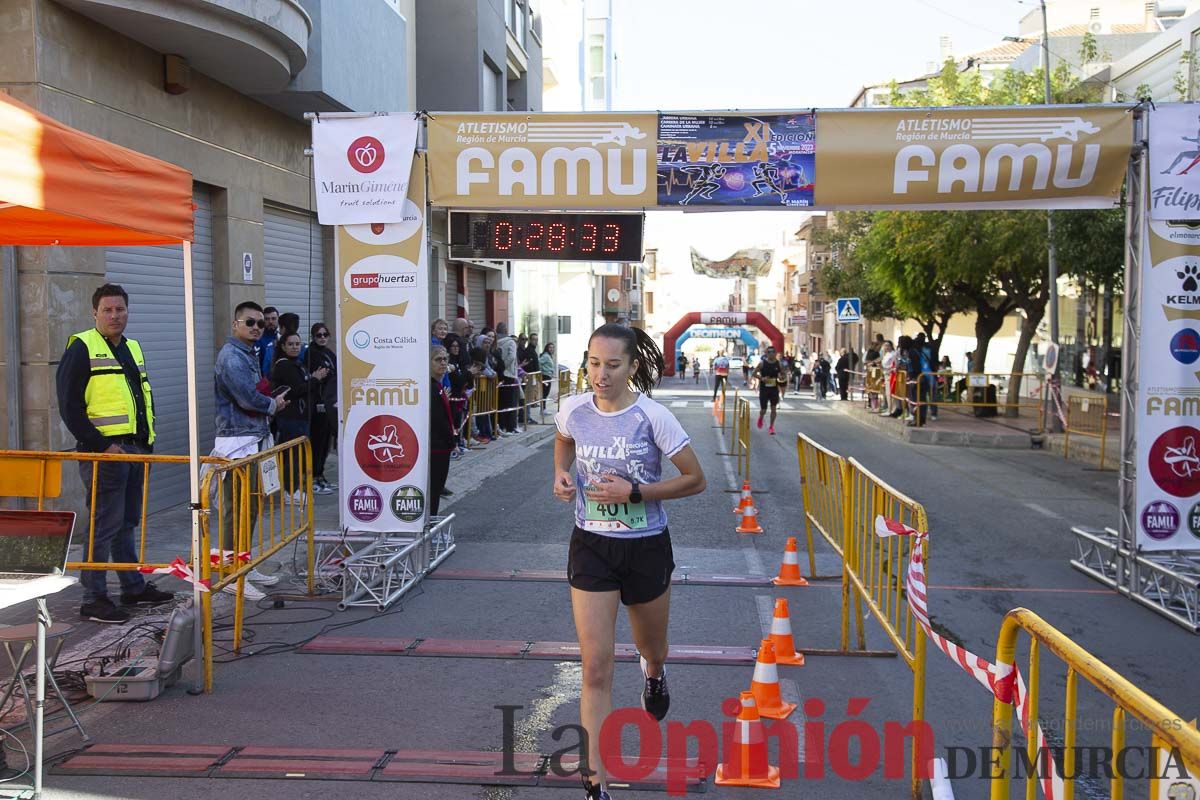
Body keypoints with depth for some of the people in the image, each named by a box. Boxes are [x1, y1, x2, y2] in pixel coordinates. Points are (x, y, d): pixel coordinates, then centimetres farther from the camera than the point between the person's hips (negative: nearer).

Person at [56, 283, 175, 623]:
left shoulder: (133, 348, 17)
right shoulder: (82, 347, -7)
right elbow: (69, 406, -12)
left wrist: (147, 443, 15)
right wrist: (100, 445, -17)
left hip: (135, 449, 8)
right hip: (104, 451, -8)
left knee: (128, 521, 16)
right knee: (104, 524, -5)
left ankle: (134, 587, 26)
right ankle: (93, 599, 3)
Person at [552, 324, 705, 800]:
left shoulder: (652, 417, -16)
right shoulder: (573, 410, -7)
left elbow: (695, 480, -9)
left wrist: (635, 492, -20)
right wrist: (561, 474, -2)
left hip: (646, 547, -1)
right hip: (591, 546, 1)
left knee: (652, 649, 21)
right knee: (595, 668, -5)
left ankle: (653, 672, 61)